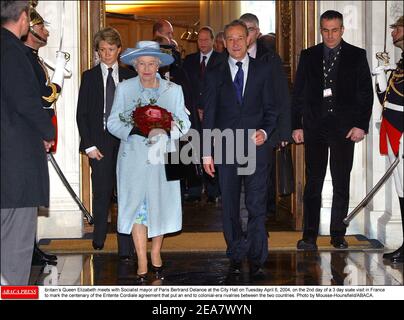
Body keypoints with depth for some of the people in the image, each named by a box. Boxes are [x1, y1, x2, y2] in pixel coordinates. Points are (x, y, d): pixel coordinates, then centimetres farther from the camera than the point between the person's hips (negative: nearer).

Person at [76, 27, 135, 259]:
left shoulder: (130, 76, 8)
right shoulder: (89, 76, 6)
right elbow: (82, 114, 4)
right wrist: (89, 145, -4)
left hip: (125, 141, 0)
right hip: (99, 142, 0)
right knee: (102, 193, 4)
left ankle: (126, 248, 2)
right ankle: (99, 238, 23)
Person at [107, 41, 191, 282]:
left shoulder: (174, 90, 5)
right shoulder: (124, 89, 4)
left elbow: (184, 124, 4)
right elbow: (113, 123, 3)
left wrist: (164, 130, -17)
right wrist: (134, 129, -17)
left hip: (163, 157, 1)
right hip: (134, 158, -1)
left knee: (161, 204, 7)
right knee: (137, 206, -2)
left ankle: (156, 254, 27)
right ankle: (142, 264, 4)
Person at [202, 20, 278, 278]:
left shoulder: (263, 70, 7)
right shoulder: (215, 75, 8)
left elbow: (271, 108, 7)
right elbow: (208, 115, 7)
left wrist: (265, 131, -12)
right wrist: (207, 152, 2)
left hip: (256, 146, -1)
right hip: (227, 148, 1)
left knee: (257, 206, -3)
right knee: (230, 206, 7)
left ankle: (257, 259, 6)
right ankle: (236, 257, 18)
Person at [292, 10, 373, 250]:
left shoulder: (357, 56, 5)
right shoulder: (309, 56, 9)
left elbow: (366, 93, 3)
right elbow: (299, 94, 9)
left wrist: (361, 125, -6)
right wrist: (297, 125, 2)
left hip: (344, 128, 0)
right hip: (315, 127, 1)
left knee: (342, 183, 5)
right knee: (313, 182, 0)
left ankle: (338, 234, 15)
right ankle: (310, 235, 3)